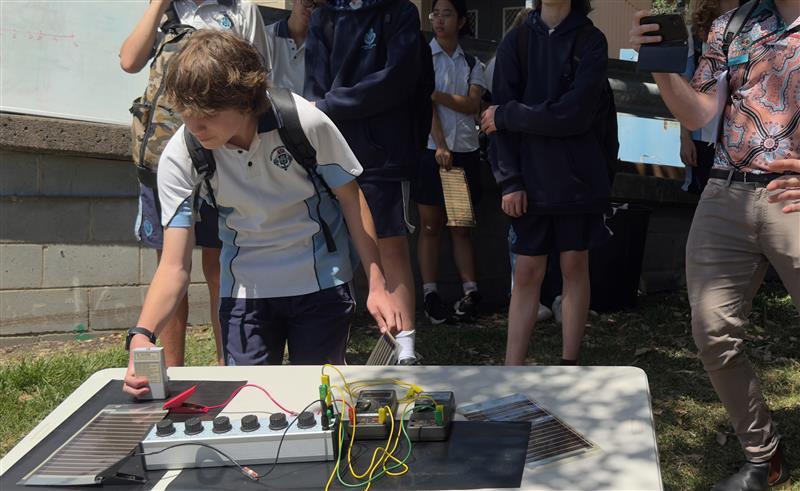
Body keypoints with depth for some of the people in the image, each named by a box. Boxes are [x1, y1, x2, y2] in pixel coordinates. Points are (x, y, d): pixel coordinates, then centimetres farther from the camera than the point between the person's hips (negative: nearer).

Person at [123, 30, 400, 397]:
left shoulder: (306, 122, -23)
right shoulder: (179, 157, -18)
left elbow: (350, 197, -8)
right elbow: (174, 266, -18)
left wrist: (377, 285, -8)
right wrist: (142, 335, -33)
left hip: (321, 283, -1)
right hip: (245, 289, 1)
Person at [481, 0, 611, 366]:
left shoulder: (591, 40, -2)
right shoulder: (517, 41, 5)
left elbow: (574, 113, -13)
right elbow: (501, 112, 0)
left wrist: (507, 116, -8)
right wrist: (509, 181, -8)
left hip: (577, 177, -1)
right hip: (529, 178, 1)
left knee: (575, 267, 5)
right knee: (527, 272, 3)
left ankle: (569, 363, 14)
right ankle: (511, 370, 6)